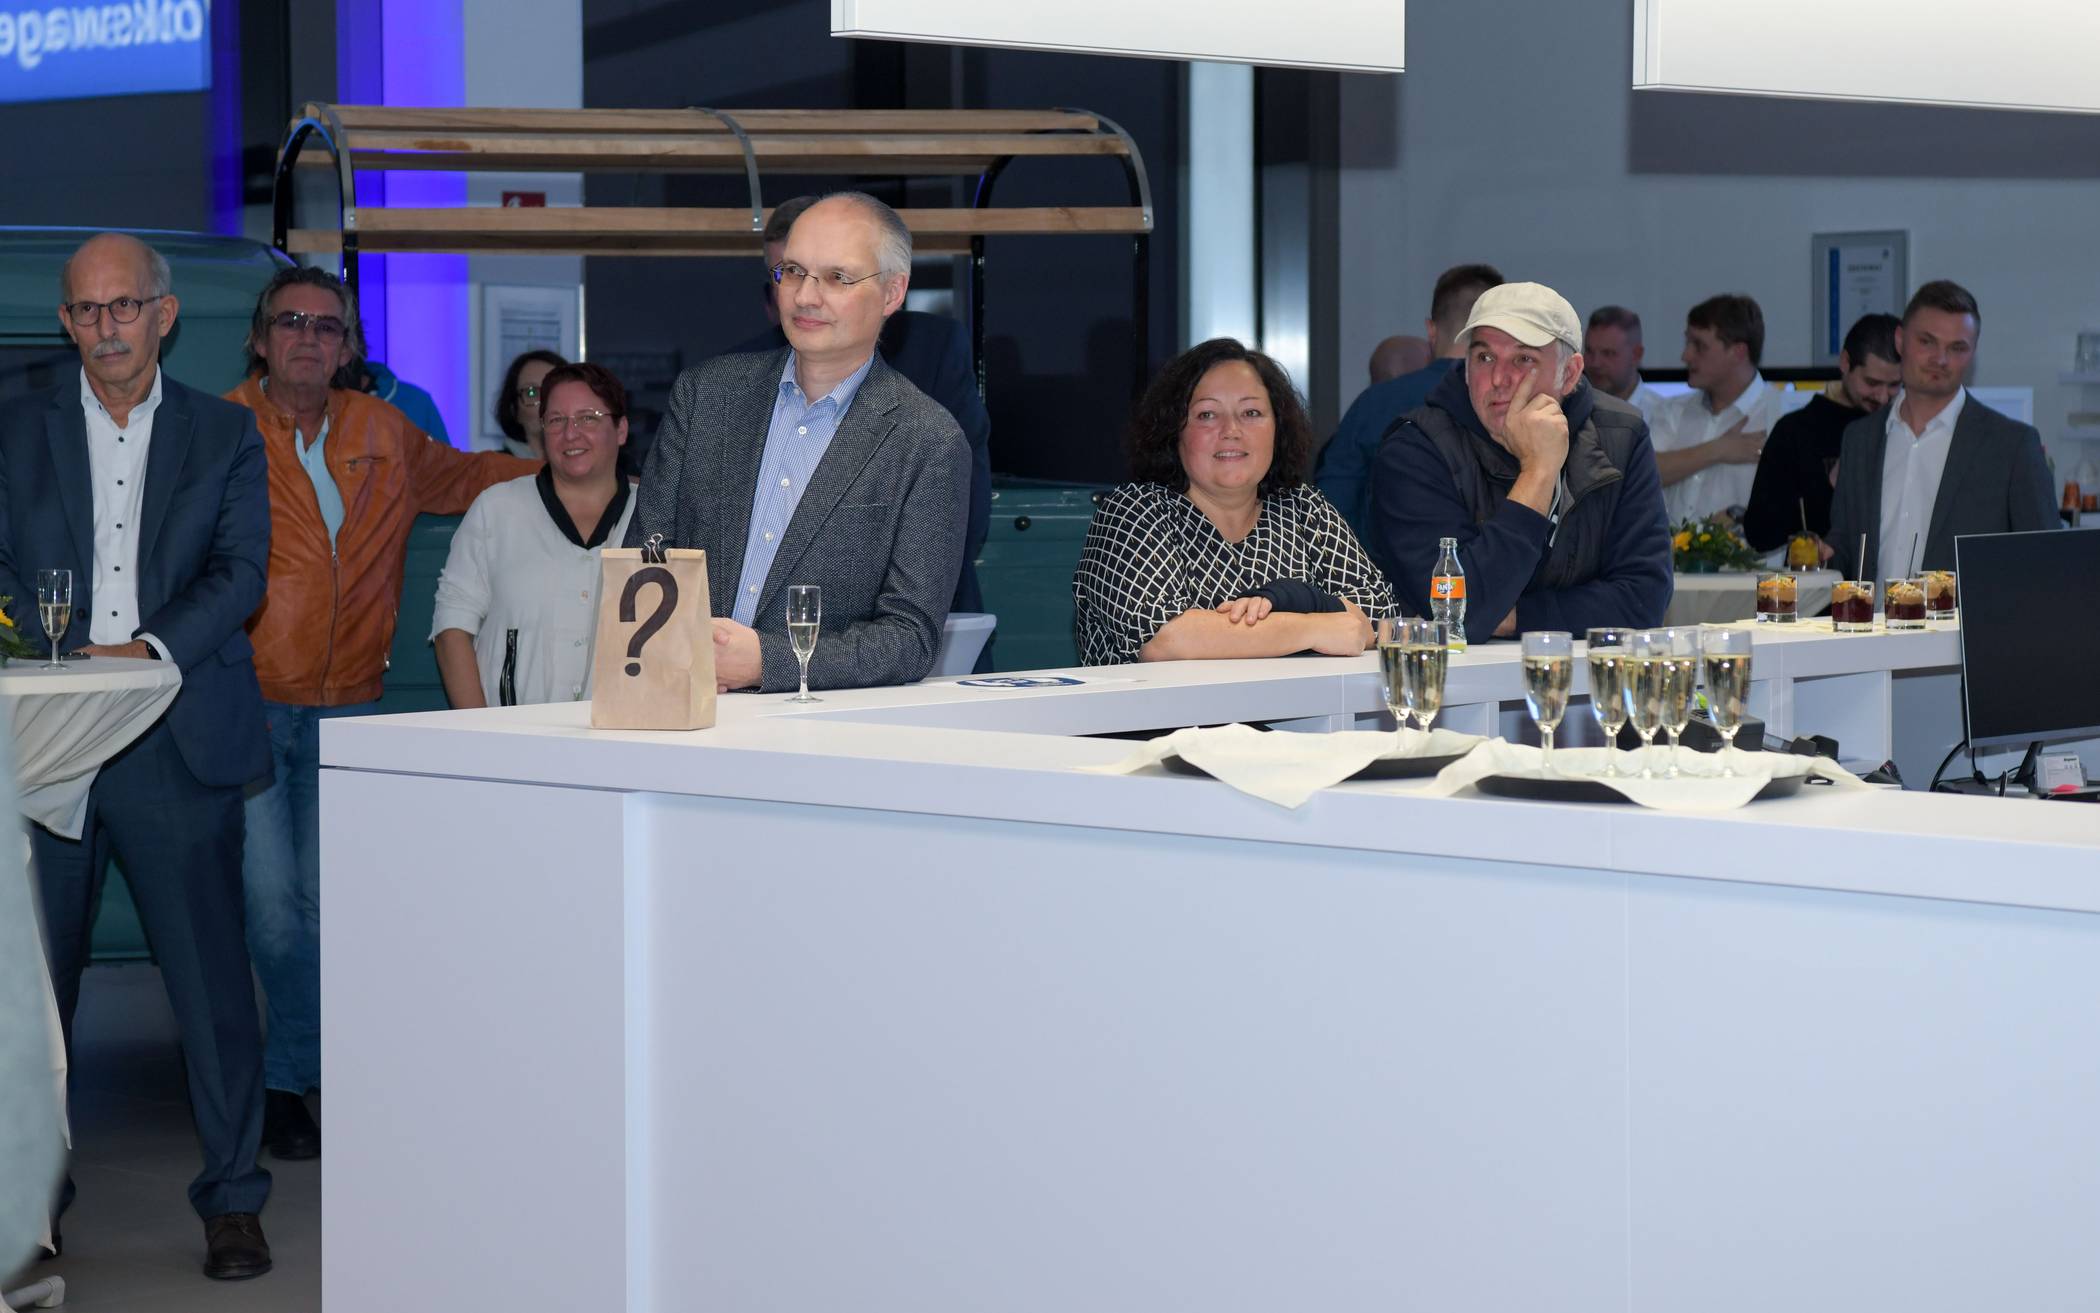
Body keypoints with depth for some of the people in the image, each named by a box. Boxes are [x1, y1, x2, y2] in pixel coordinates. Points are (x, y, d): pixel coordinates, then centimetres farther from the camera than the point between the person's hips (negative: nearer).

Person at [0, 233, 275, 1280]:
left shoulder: (225, 436, 9)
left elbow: (240, 574, -1)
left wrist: (150, 650, -16)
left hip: (179, 739, -1)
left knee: (209, 975, -1)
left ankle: (232, 1200, 9)